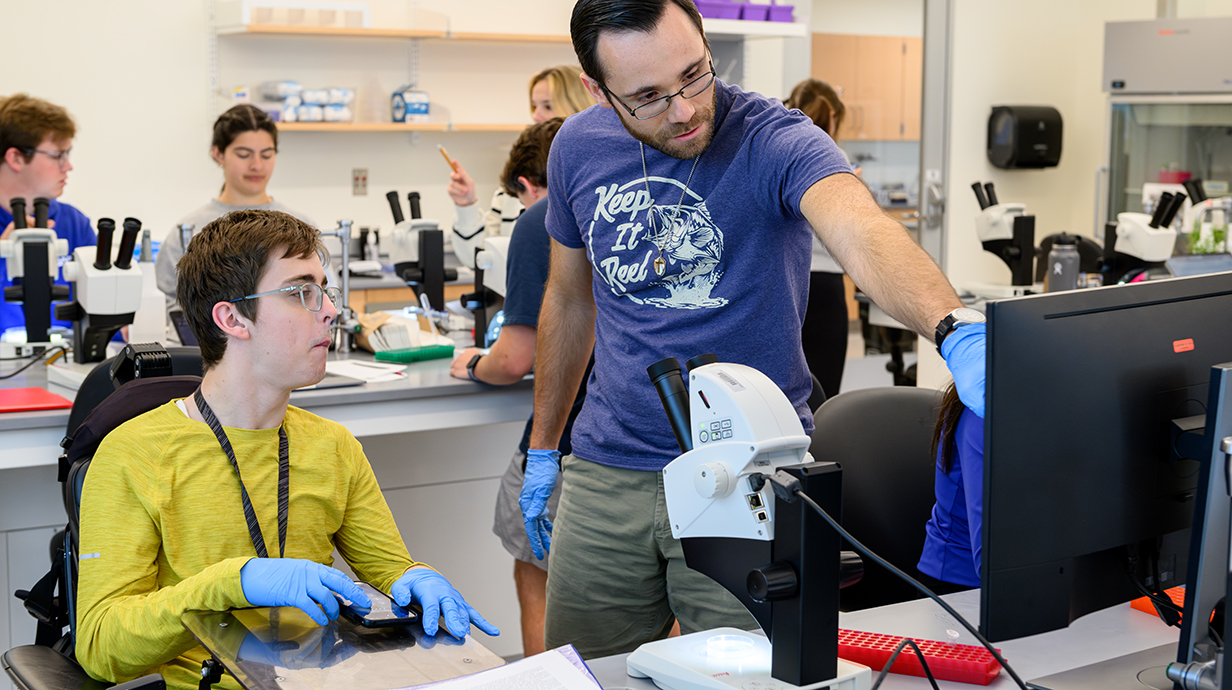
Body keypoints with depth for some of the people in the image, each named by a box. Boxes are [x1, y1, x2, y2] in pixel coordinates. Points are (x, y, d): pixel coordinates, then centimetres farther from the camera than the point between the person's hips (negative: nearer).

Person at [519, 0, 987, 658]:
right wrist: (542, 448, 17)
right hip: (607, 473, 4)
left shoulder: (774, 140, -17)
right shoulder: (578, 148, 0)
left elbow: (862, 233, -37)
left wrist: (956, 331, -57)